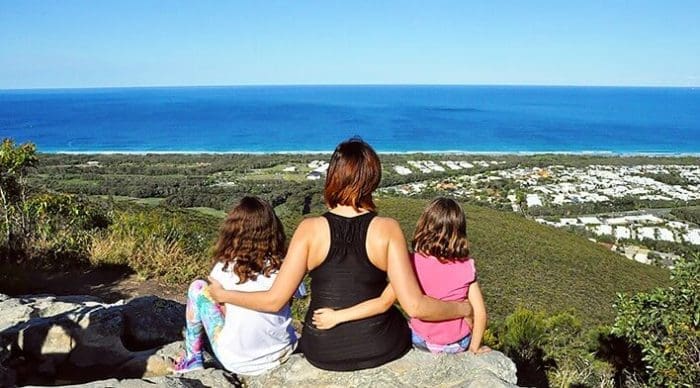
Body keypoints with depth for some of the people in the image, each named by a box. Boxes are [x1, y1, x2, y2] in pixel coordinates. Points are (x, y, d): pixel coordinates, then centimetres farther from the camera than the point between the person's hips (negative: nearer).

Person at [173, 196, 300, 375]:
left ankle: (193, 359, 21)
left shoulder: (225, 269, -15)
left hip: (238, 362, -3)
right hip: (283, 353, 3)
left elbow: (220, 307, 1)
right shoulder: (284, 266, -11)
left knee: (198, 288, 8)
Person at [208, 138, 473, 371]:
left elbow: (274, 301, -12)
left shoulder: (310, 229, -14)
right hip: (381, 349, -1)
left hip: (323, 353, 1)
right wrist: (464, 308, 0)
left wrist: (224, 295, 5)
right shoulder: (387, 229, -16)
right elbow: (415, 307, -17)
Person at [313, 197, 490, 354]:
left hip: (423, 341, -1)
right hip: (459, 344, 2)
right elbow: (480, 312, -14)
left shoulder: (414, 263, -21)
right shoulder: (467, 266, -14)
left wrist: (337, 316, -27)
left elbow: (384, 302, -28)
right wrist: (474, 347, 2)